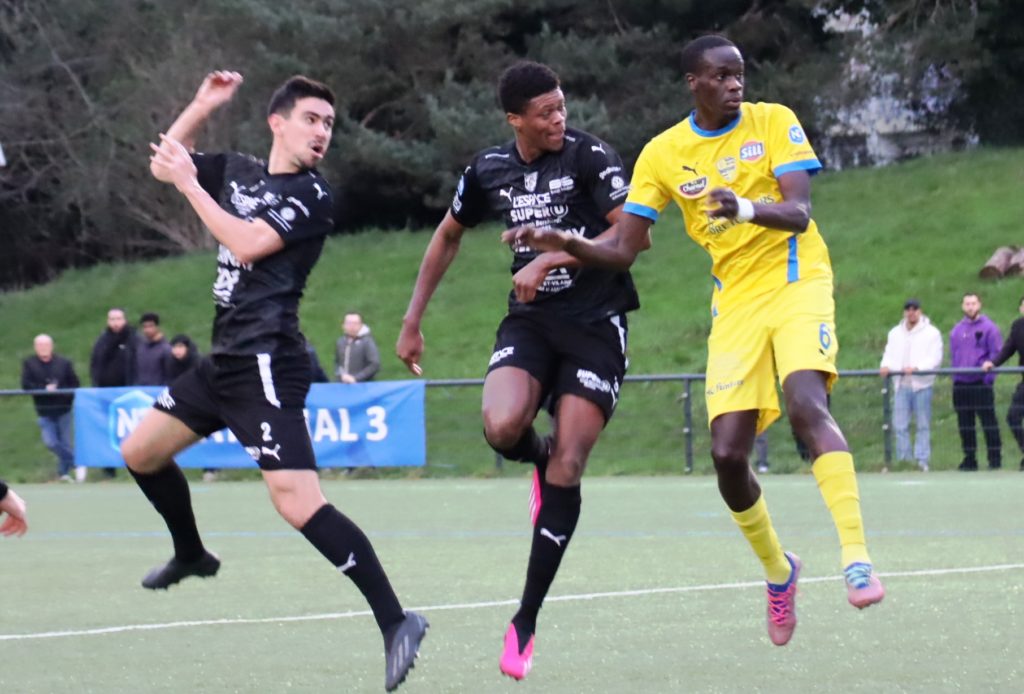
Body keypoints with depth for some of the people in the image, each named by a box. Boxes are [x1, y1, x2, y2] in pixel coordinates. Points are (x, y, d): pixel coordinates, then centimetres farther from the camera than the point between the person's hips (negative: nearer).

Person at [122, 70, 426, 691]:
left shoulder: (314, 196, -9)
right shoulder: (239, 171, 13)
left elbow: (247, 244, -20)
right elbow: (164, 160, 22)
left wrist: (190, 183, -13)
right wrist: (206, 104, 9)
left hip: (266, 364, -9)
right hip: (227, 357, 9)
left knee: (298, 502, -22)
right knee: (140, 452, 22)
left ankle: (395, 621, -26)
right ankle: (192, 555, 44)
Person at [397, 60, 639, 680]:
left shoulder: (591, 157, -9)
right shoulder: (490, 170, 4)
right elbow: (448, 237, 21)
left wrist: (553, 258, -23)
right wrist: (413, 321, 20)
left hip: (596, 324, -3)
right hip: (531, 320, 3)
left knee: (566, 470, -10)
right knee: (503, 427, -27)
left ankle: (527, 621, -1)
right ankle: (540, 459, 14)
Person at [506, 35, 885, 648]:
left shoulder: (774, 121, -3)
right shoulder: (663, 154, 3)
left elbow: (798, 212, -15)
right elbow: (623, 249, 4)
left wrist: (746, 209, -35)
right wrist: (565, 244, -15)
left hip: (796, 281, -3)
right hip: (735, 300, 3)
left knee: (807, 405, -29)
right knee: (727, 452, -7)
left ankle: (857, 559, -33)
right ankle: (778, 570, 18)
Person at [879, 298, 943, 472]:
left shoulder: (931, 333, 3)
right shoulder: (895, 333, 17)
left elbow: (935, 358, -6)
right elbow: (889, 353, 12)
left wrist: (916, 368, -20)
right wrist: (886, 366, -11)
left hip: (921, 384, -3)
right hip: (901, 385, 3)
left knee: (923, 425, -1)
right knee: (900, 425, -1)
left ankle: (922, 460, 2)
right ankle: (903, 460, 4)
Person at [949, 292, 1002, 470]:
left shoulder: (989, 327, -2)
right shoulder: (956, 330, 15)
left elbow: (997, 354, -5)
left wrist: (988, 370, -13)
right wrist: (954, 373, 10)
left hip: (982, 382, -5)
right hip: (961, 385, 5)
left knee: (988, 421, -6)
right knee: (965, 424, 7)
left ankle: (995, 456, -1)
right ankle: (969, 458, 14)